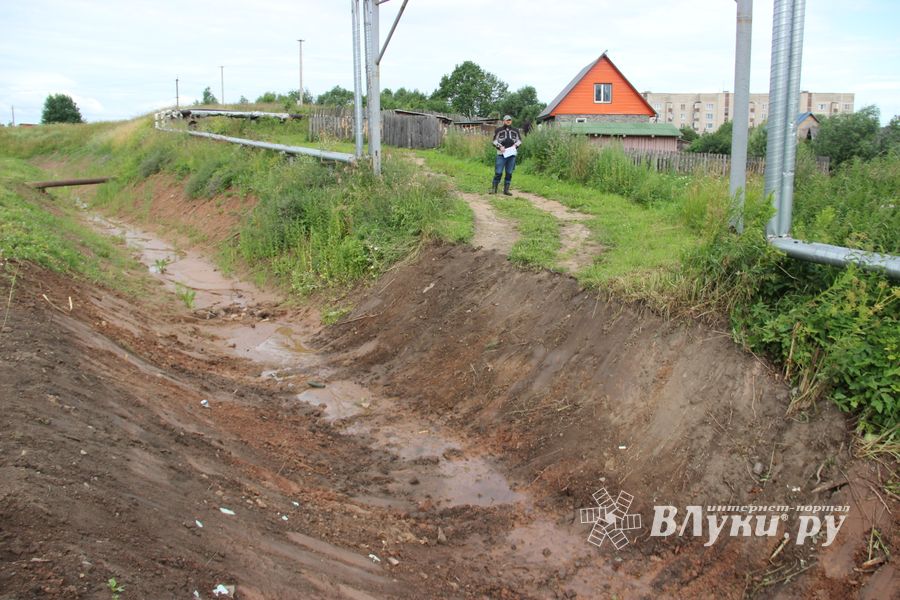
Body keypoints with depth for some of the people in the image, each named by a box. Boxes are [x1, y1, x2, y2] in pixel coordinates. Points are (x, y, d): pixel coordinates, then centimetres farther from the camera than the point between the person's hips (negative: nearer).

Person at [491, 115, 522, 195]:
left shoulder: (515, 131, 11)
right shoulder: (498, 130, 3)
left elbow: (519, 140, 14)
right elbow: (494, 141, 3)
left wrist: (515, 145, -6)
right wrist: (500, 147, -14)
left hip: (512, 154, 3)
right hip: (501, 154, -3)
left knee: (509, 173, 5)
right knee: (498, 172, -6)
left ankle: (506, 189, 11)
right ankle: (494, 188, 3)